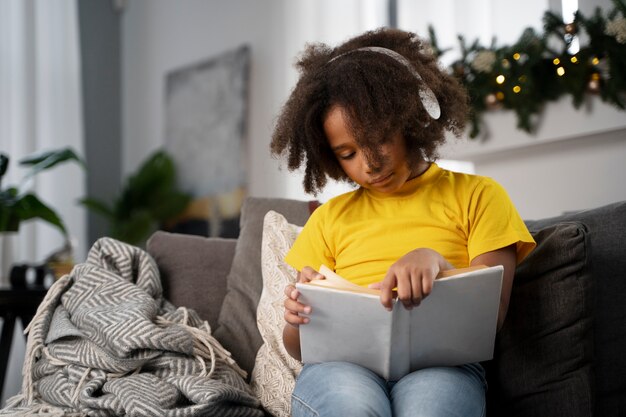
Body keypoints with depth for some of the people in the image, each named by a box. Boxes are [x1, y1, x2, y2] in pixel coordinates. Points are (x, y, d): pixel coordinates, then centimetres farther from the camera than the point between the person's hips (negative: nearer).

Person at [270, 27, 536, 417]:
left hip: (441, 362, -1)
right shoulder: (331, 217, 23)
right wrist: (299, 318, -5)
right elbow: (297, 348, 19)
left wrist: (434, 262, -15)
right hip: (343, 363, 2)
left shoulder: (478, 195, 16)